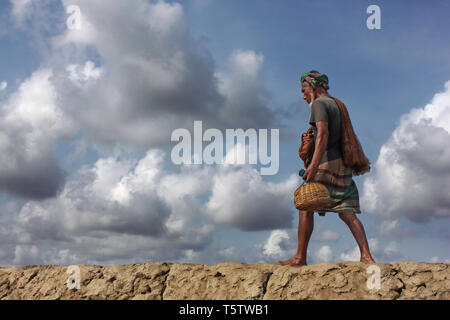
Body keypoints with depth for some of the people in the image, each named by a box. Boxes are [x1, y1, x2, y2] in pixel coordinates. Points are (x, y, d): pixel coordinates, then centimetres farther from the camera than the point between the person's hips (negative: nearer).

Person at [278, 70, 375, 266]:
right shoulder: (338, 105, 25)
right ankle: (366, 256, -8)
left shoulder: (319, 104, -4)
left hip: (328, 164, -8)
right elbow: (351, 139, 26)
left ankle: (300, 257, -2)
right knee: (347, 213, 2)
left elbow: (323, 134, -20)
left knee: (306, 208, -3)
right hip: (344, 167, 9)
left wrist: (314, 164, -30)